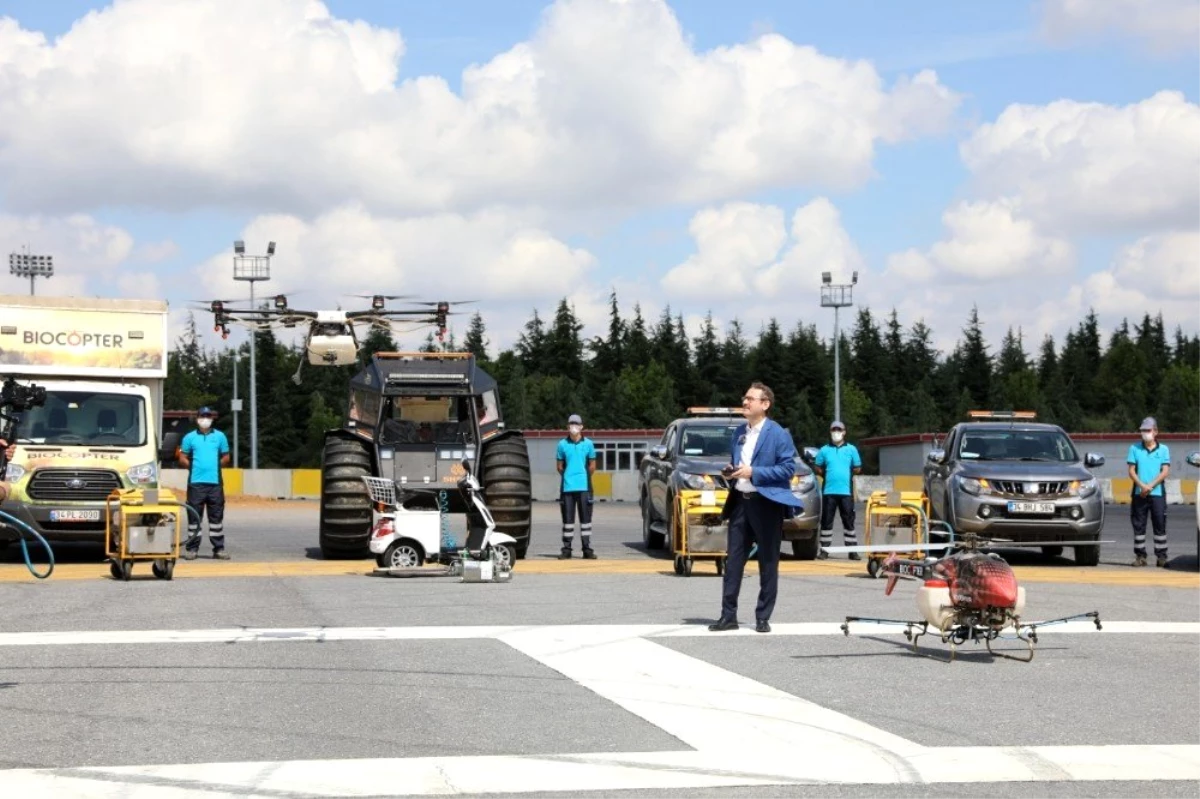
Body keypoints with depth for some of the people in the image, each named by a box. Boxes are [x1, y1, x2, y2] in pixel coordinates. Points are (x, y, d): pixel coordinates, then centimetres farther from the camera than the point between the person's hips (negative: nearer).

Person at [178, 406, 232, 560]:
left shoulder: (220, 436, 11)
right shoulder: (190, 437, 8)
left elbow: (225, 457, 15)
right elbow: (182, 459, 10)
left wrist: (215, 465, 1)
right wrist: (193, 466, -4)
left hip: (215, 482, 1)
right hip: (196, 482, -1)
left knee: (217, 516, 3)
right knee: (194, 517, 0)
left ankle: (219, 549, 7)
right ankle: (192, 549, 3)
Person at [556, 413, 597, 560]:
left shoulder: (588, 444, 4)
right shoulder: (562, 444, 5)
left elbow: (592, 466, 11)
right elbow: (560, 466, 11)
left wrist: (583, 477, 9)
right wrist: (568, 477, 8)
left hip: (584, 487, 0)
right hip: (567, 487, 0)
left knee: (585, 518, 2)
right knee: (568, 519, 2)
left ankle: (587, 549, 5)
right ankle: (566, 550, 6)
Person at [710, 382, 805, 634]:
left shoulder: (778, 434, -6)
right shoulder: (739, 432, 14)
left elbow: (788, 468, -12)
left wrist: (754, 472, -18)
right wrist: (729, 472, 2)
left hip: (765, 503, -6)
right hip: (740, 501, 6)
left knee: (768, 563, 3)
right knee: (733, 559, 3)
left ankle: (763, 618, 9)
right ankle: (728, 615, 6)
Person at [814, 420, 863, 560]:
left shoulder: (851, 449, 6)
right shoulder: (824, 450, 7)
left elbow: (858, 469, 10)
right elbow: (818, 468, 13)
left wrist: (846, 474, 4)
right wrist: (828, 476, 3)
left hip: (846, 491, 0)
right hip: (829, 491, 0)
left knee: (849, 521, 1)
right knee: (826, 521, 1)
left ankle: (852, 550, 4)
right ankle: (824, 550, 6)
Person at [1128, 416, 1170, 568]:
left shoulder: (1163, 449, 6)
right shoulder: (1134, 448, 8)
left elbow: (1165, 471, -2)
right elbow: (1131, 471, 3)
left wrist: (1150, 486, -13)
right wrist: (1142, 486, -13)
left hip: (1157, 493, -1)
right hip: (1139, 493, 1)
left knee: (1160, 525, -1)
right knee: (1138, 525, 2)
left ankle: (1162, 557, 1)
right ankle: (1140, 556, 8)